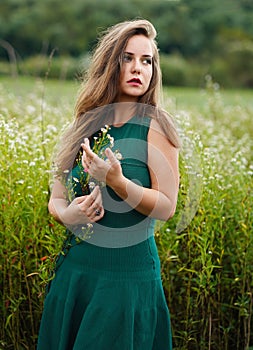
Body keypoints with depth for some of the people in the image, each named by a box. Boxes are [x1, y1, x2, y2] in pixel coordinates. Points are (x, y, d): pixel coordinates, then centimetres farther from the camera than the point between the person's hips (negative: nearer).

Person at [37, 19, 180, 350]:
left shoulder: (155, 126, -8)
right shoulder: (85, 127, 4)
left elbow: (167, 207, -13)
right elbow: (56, 198, 8)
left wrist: (116, 181, -27)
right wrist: (66, 214, -14)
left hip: (129, 275, -4)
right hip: (74, 269, 5)